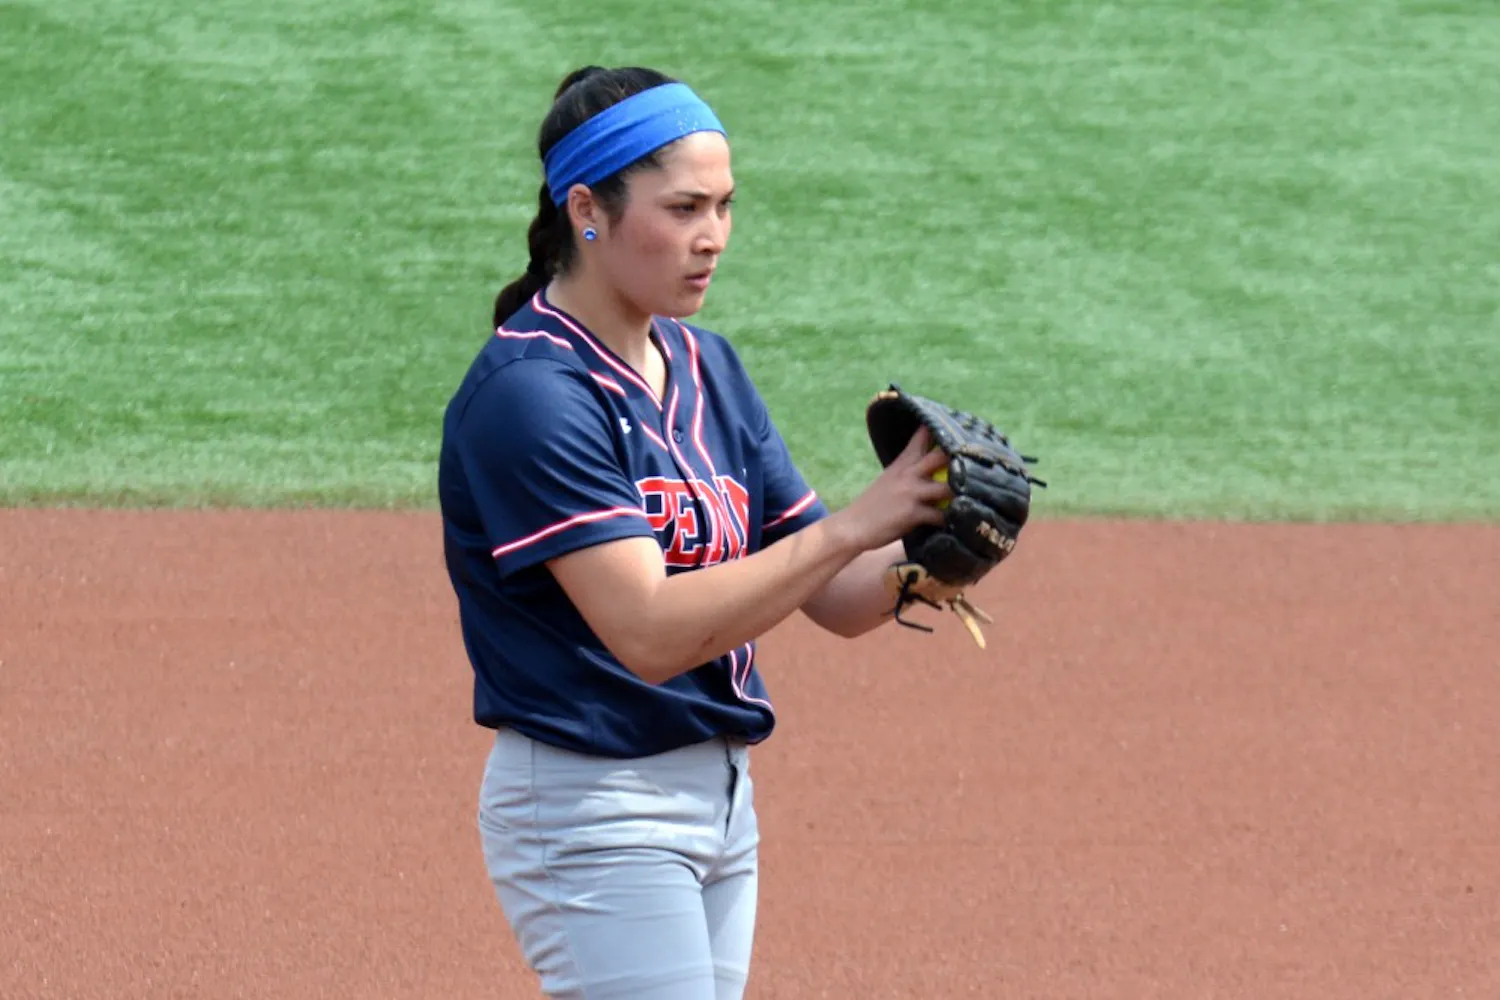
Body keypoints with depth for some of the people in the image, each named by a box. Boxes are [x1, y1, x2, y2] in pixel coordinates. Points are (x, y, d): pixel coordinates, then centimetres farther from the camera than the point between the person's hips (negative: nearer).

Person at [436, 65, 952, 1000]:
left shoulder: (706, 369, 10)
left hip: (722, 797, 8)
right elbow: (649, 631, -26)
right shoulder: (531, 392, -16)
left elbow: (838, 601, 9)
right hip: (591, 808, -8)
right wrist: (854, 526, -29)